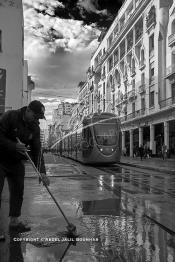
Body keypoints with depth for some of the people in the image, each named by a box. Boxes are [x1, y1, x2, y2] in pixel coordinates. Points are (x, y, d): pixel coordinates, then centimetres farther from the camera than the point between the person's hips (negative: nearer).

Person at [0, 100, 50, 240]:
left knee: (18, 191, 9)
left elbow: (37, 150, -5)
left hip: (17, 162, 6)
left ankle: (14, 221, 23)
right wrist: (14, 146, -29)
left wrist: (42, 172, -14)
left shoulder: (35, 128, -1)